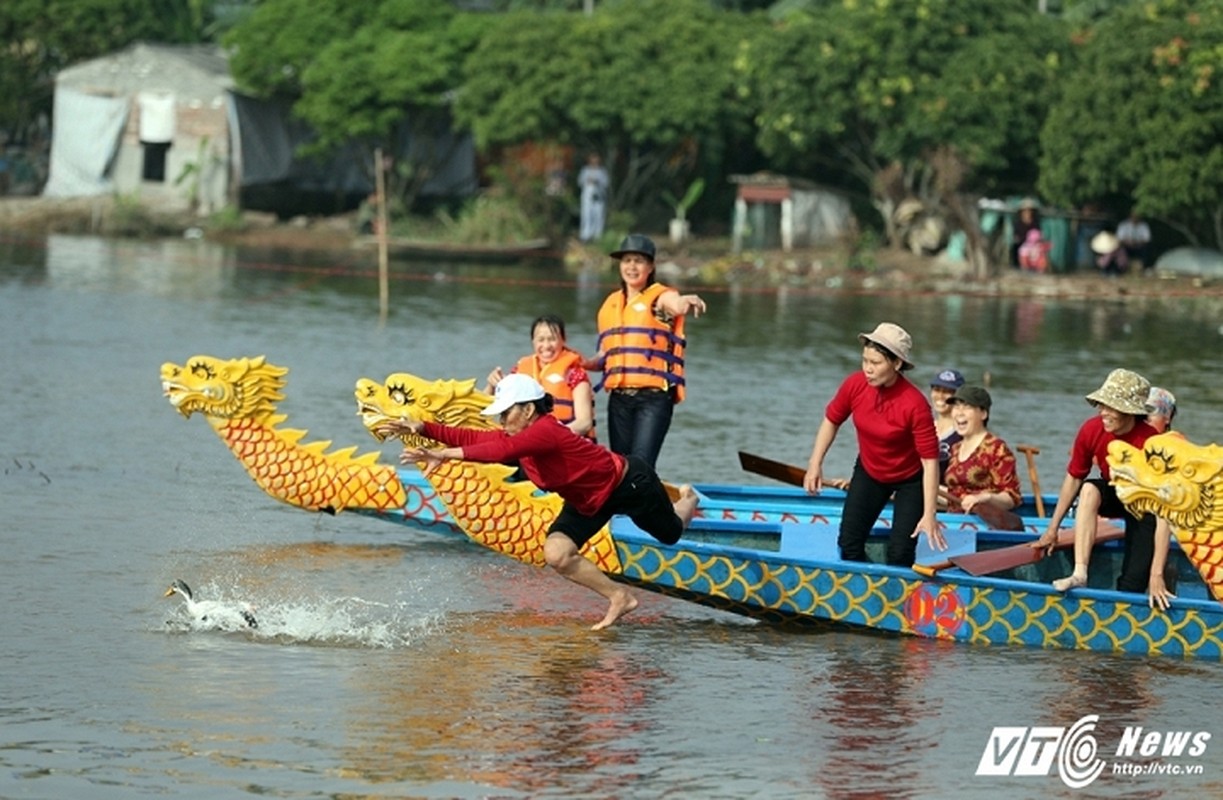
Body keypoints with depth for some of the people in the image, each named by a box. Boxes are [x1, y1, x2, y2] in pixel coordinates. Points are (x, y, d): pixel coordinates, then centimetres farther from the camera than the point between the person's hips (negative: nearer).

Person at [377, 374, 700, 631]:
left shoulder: (546, 432, -38)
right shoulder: (518, 436, -12)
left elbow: (502, 450, -54)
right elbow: (470, 437, -16)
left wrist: (445, 454, -60)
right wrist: (422, 428, -27)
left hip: (630, 483, -8)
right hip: (588, 501, 8)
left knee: (671, 534, 18)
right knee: (556, 554, -11)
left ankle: (687, 500, 55)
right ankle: (619, 597, 8)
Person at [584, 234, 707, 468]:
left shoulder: (661, 297, -1)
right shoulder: (610, 304, 16)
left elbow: (677, 306, -27)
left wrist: (687, 303, -51)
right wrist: (580, 363, 2)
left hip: (654, 397, -6)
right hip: (619, 398, 6)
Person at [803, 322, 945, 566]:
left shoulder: (915, 404, -33)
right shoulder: (855, 385, -20)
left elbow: (930, 461, -29)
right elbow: (832, 420, 1)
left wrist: (929, 515, -30)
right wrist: (815, 465, -4)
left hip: (910, 480, -4)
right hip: (869, 473, 4)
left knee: (899, 555, -8)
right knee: (849, 545, 2)